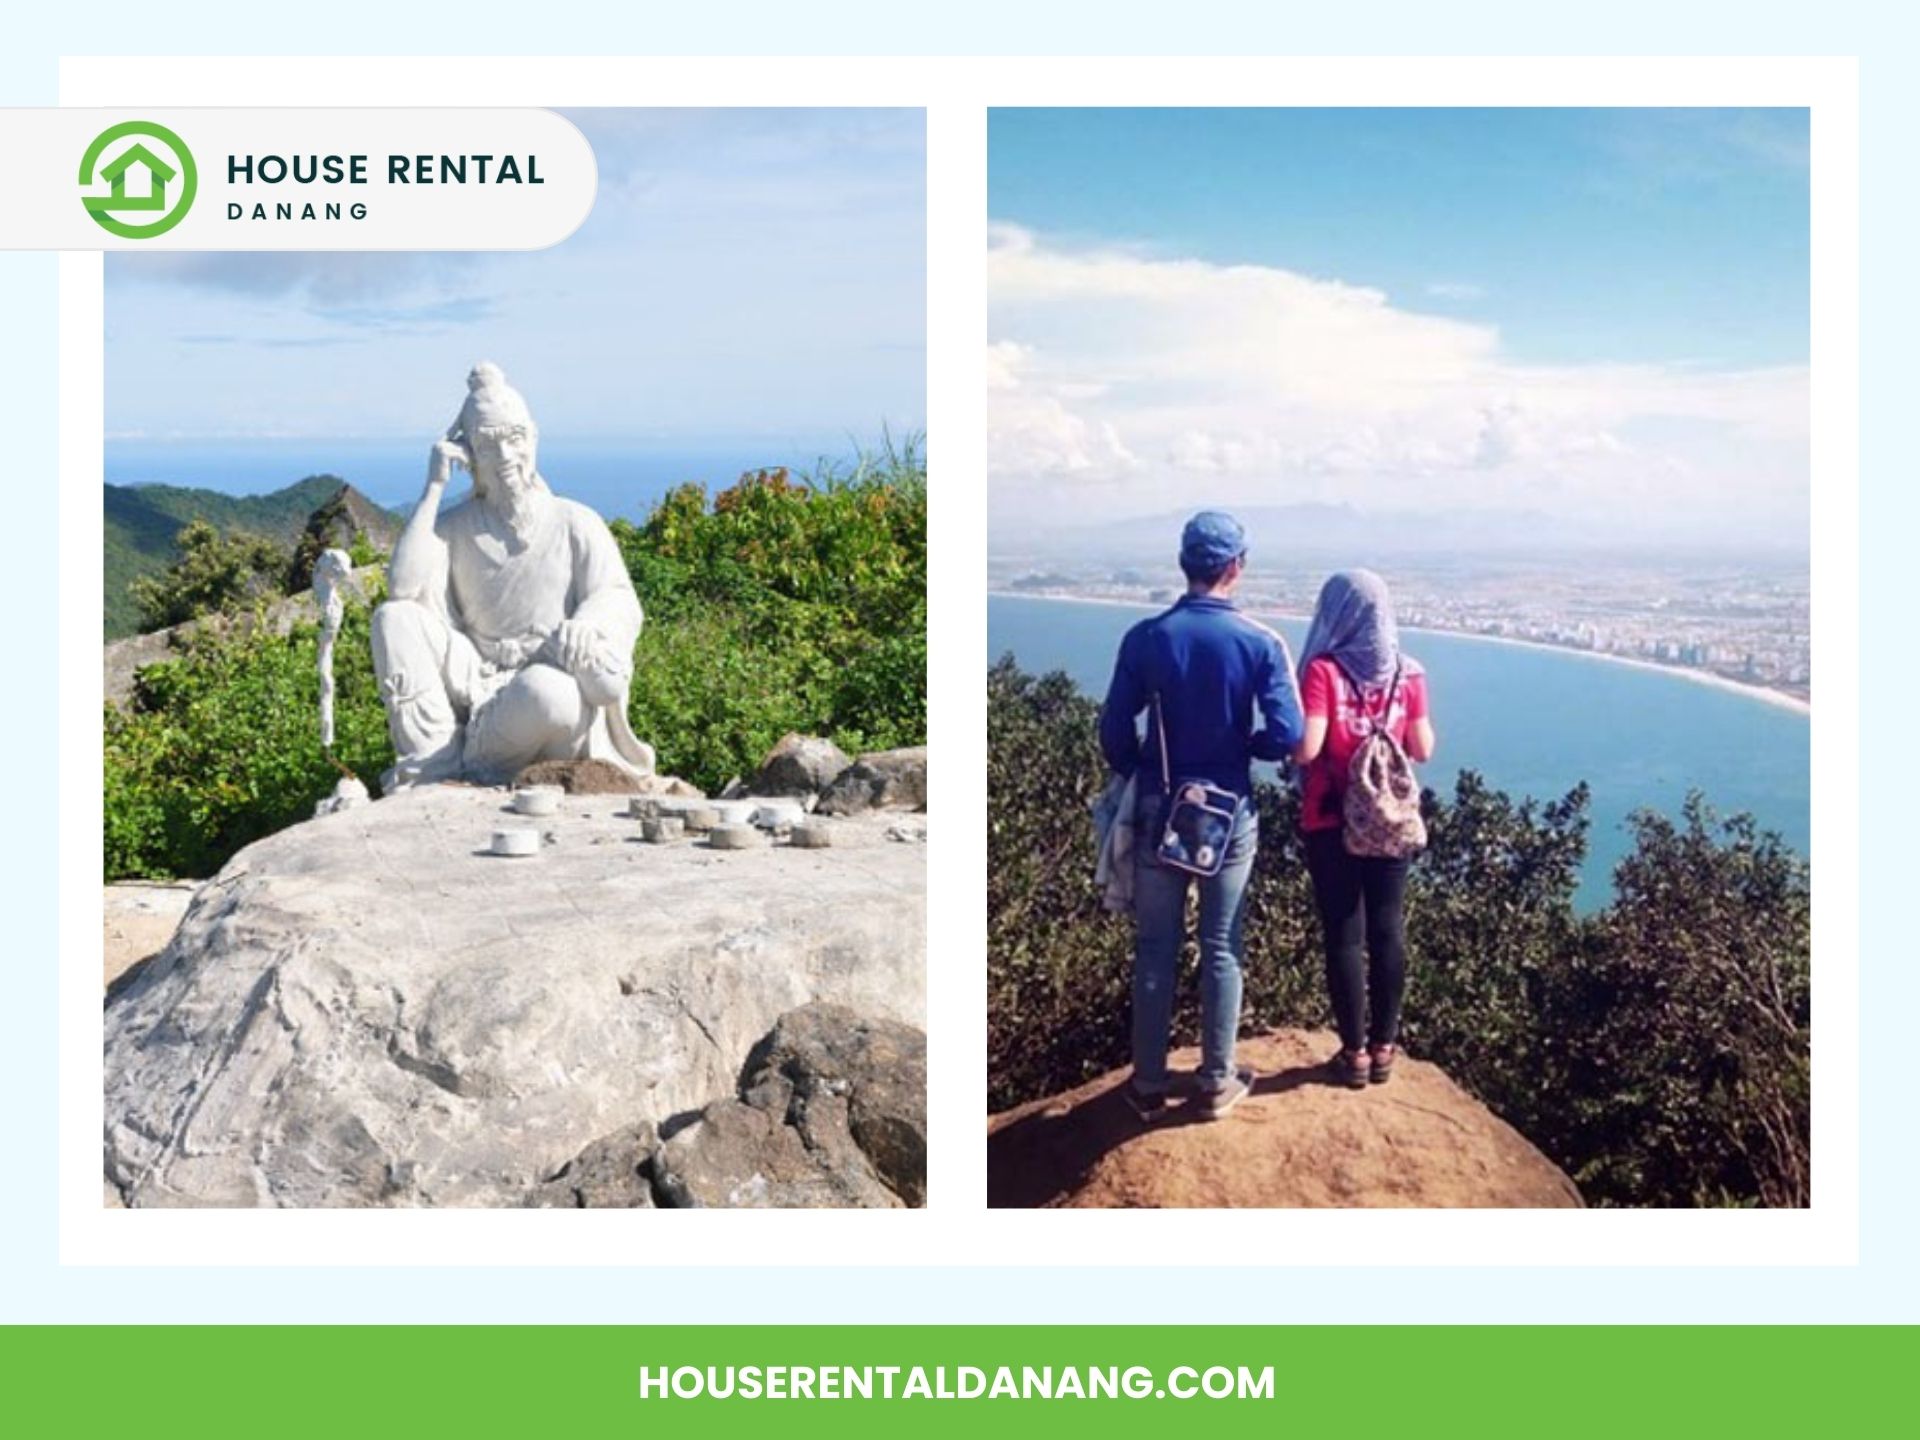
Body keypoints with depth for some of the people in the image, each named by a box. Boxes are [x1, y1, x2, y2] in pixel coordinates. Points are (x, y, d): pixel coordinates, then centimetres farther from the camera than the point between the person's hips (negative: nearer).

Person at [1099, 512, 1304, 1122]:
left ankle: (1149, 1085, 18)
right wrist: (1244, 744, 7)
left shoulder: (1146, 637, -8)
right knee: (1221, 951, 11)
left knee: (1155, 952, 10)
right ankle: (1217, 1082, 21)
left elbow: (1114, 733, -7)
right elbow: (1286, 736, -13)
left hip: (1160, 812, 0)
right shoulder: (1261, 643, -9)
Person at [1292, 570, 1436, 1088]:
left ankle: (1354, 1051, 10)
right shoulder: (1407, 672, -2)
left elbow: (1305, 750, -21)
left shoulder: (1324, 670, -15)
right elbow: (1422, 750, 2)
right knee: (1387, 930, 11)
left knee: (1344, 934, 4)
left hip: (1331, 822, -4)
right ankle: (1383, 1046, 19)